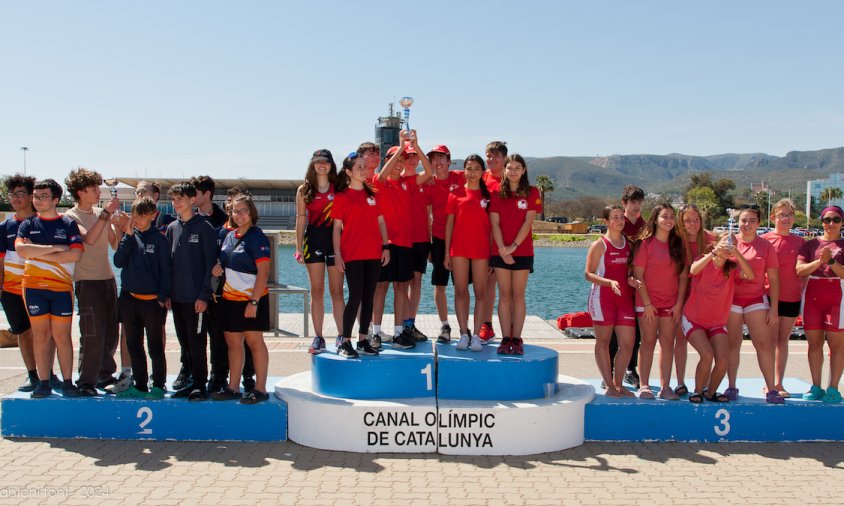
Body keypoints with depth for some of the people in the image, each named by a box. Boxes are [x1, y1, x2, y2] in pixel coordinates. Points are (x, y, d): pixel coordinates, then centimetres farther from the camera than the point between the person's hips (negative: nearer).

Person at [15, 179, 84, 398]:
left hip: (62, 287, -2)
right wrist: (54, 248, -13)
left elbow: (75, 255, -12)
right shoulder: (28, 225, 9)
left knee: (62, 336, 1)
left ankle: (67, 383, 7)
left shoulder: (68, 224, 2)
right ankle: (43, 383, 11)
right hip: (33, 287, 2)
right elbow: (21, 250, -10)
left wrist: (37, 253, -10)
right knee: (40, 335, 5)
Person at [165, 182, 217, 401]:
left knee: (197, 342, -2)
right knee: (184, 342, 11)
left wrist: (204, 295, -13)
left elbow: (210, 263, -8)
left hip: (196, 298, -6)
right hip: (176, 297, 6)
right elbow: (168, 262, 15)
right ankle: (193, 381, 21)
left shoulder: (204, 227, -6)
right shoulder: (172, 228, 11)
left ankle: (200, 385, 6)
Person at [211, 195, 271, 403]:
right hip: (229, 298, 7)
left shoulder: (257, 237, -11)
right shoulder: (229, 236, 12)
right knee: (233, 342, 11)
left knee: (254, 341, -1)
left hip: (251, 299, -7)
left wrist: (254, 301, -21)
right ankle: (233, 388, 21)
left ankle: (260, 389, 6)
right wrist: (217, 268, -1)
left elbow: (263, 271, -16)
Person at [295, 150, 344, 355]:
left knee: (336, 291, 1)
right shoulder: (304, 190, 8)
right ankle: (318, 338, 7)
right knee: (317, 291, 3)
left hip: (335, 239, -1)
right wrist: (298, 248, 2)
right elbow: (301, 219, 7)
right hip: (313, 239, 1)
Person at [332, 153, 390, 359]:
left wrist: (386, 246, 6)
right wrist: (337, 254, -8)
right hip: (352, 254, -5)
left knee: (368, 297, 7)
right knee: (356, 296, -8)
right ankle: (345, 342, 1)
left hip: (373, 253, 5)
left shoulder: (372, 194, 13)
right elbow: (337, 227, -1)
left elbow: (381, 222, 14)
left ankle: (363, 340, 14)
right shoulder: (341, 196, 0)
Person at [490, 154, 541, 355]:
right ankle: (505, 339, 5)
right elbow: (494, 222, 0)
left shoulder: (531, 193, 2)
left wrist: (514, 245, -13)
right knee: (504, 295, 3)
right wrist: (502, 248, -11)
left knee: (518, 295, 1)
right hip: (501, 251, 1)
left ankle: (517, 339, 5)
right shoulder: (497, 193, 6)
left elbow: (528, 222, -5)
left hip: (522, 251, -1)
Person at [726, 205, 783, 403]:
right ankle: (731, 387, 13)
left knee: (764, 344, -4)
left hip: (756, 299, 0)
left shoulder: (765, 246, 2)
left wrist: (774, 308, -1)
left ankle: (771, 389, 1)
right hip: (731, 298, 0)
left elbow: (773, 279, 3)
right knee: (733, 344, 5)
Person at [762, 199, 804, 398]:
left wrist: (802, 291, 4)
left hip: (792, 298, 3)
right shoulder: (765, 239, -2)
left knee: (783, 340, 9)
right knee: (771, 340, -2)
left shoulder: (800, 242, 8)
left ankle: (779, 383, 15)